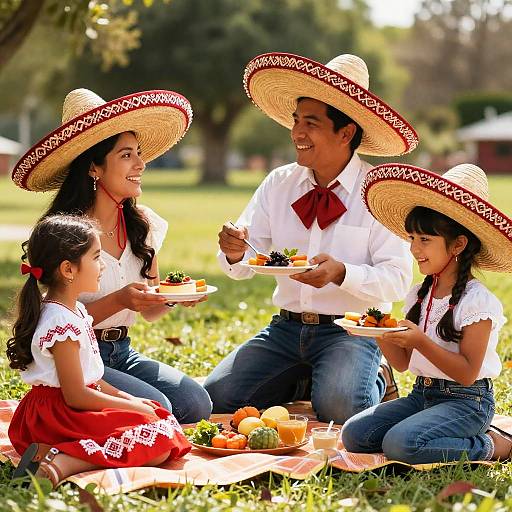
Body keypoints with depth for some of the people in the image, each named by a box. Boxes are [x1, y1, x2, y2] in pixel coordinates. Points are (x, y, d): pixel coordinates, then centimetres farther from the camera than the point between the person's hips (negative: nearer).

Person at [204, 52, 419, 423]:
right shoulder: (278, 184, 5)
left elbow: (398, 278, -14)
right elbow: (243, 267, 3)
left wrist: (341, 273, -31)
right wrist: (234, 253, -21)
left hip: (352, 331, -4)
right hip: (286, 327, 5)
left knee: (336, 406, -31)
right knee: (216, 396, -13)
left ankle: (375, 383, 5)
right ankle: (304, 382, 13)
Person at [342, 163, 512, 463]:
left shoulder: (476, 301, -13)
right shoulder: (418, 296, 10)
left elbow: (467, 372, -18)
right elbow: (403, 363, 11)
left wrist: (421, 342, -27)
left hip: (466, 401, -8)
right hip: (422, 394, 8)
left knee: (400, 444, -30)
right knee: (354, 434, -7)